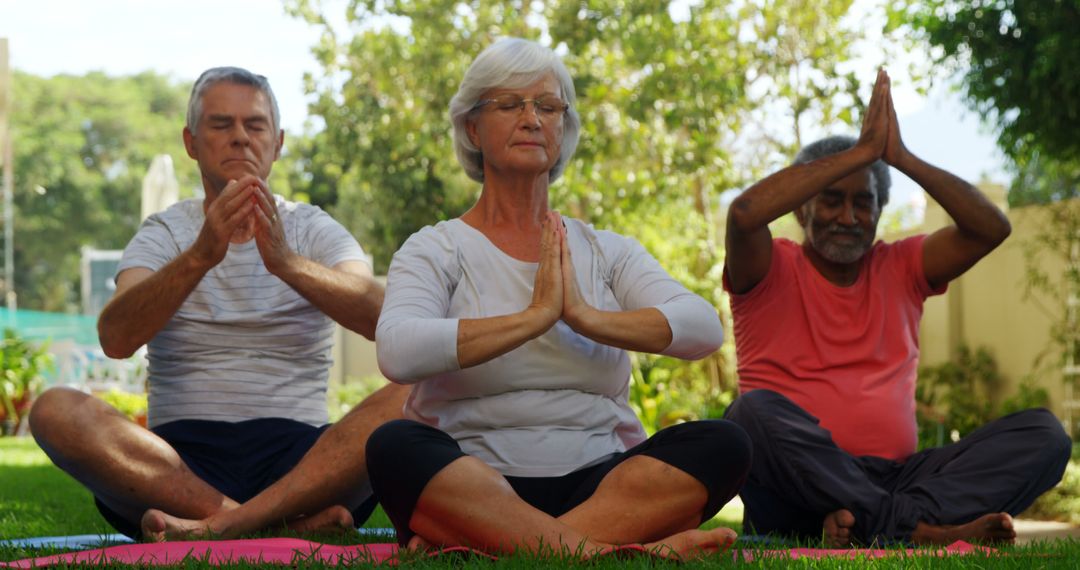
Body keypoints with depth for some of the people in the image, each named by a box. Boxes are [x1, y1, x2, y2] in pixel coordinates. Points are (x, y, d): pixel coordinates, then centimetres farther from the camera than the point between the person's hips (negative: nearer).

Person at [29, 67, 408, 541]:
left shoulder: (316, 231, 12)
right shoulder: (163, 235, 12)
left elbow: (380, 316, -10)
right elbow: (115, 339, -9)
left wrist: (288, 262, -27)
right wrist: (200, 256, -25)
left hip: (300, 458, 0)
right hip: (181, 458, 0)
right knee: (55, 411, -27)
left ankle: (219, 524, -36)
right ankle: (293, 521, -33)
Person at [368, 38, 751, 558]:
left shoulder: (609, 252, 17)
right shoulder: (435, 250, 7)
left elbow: (704, 329, -1)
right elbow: (398, 353, -16)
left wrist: (587, 317, -14)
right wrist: (536, 316, -14)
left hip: (596, 484, 3)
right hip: (469, 484, -3)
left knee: (722, 444, -23)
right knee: (394, 447, -33)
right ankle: (601, 548, -42)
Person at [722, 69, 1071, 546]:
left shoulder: (900, 269, 20)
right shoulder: (771, 272, 8)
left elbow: (990, 227, 6)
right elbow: (745, 213, -16)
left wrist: (901, 158, -2)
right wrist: (862, 152, -12)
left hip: (894, 478, 4)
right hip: (798, 493, -4)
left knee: (1042, 433, -14)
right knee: (755, 411, -36)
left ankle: (872, 524, -33)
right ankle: (918, 530, -34)